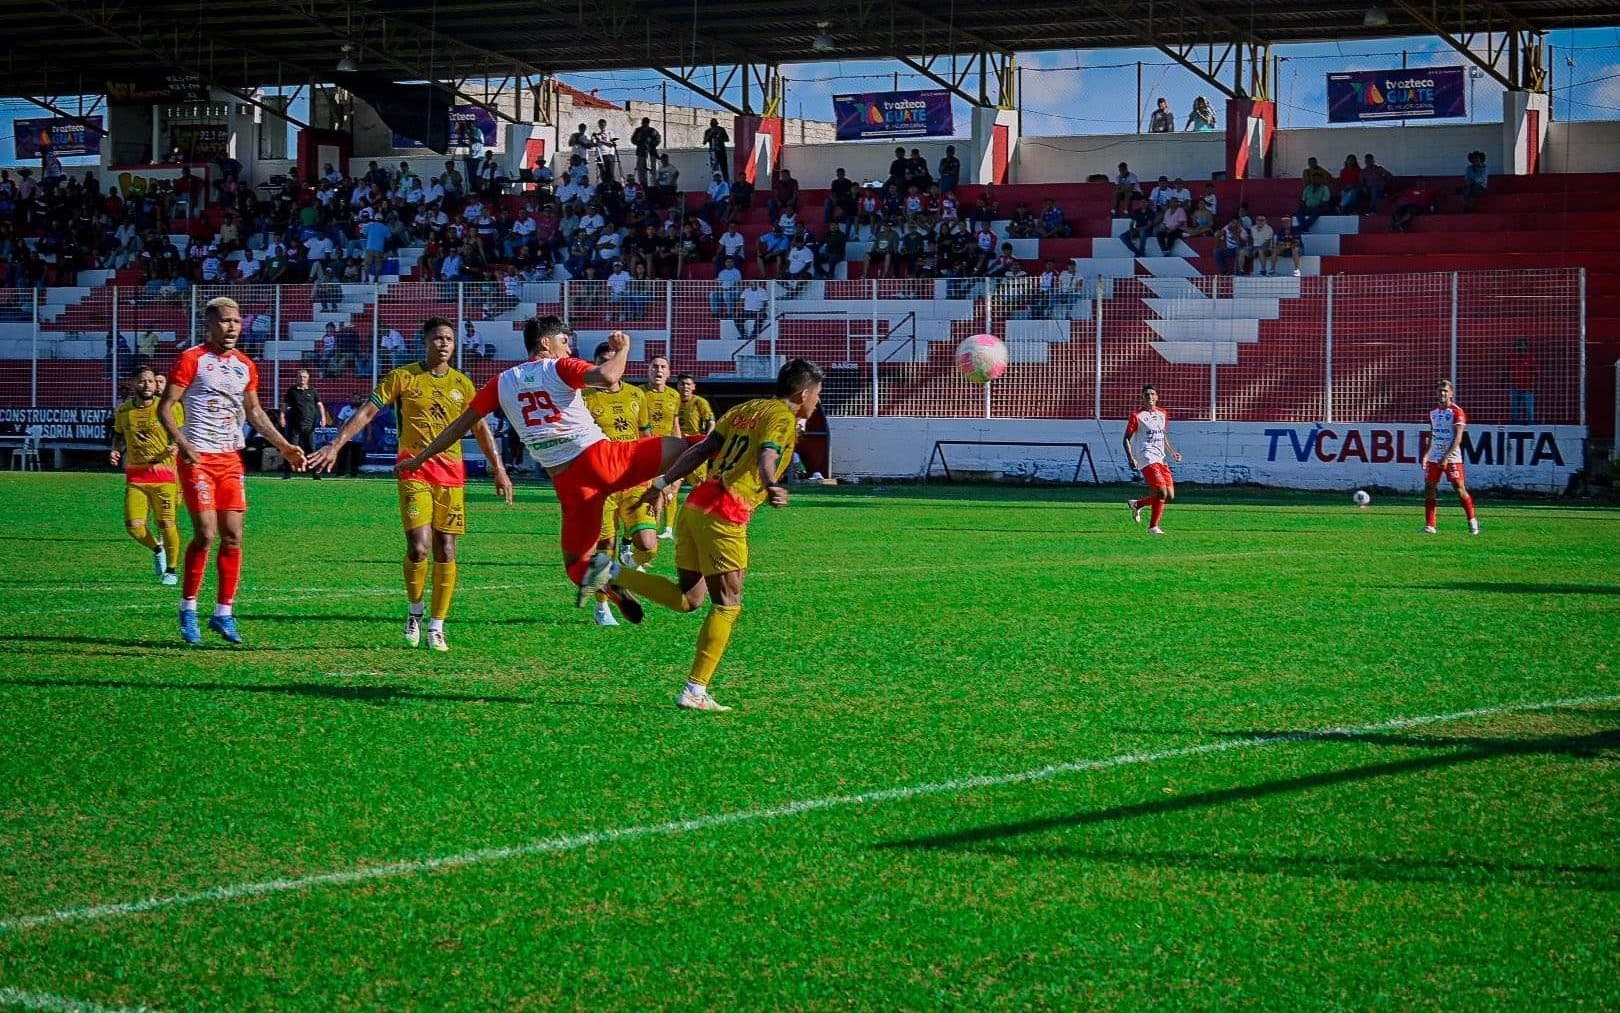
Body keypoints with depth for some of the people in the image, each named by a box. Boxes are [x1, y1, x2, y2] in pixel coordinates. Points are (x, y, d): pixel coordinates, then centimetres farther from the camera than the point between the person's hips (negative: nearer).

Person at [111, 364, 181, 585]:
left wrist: (174, 447, -19)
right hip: (135, 475, 3)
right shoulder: (123, 411, 8)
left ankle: (171, 571, 12)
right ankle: (157, 549, 23)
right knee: (133, 526, -9)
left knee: (166, 523, -7)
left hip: (163, 474, -3)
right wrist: (115, 451, 4)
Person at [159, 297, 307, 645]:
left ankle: (223, 613, 10)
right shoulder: (192, 359, -6)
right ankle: (188, 609, 3)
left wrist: (283, 446, 15)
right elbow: (165, 408, -8)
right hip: (198, 458, -6)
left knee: (233, 536, 2)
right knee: (206, 534, -12)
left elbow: (254, 412, 23)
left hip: (231, 459, 6)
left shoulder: (245, 366, 12)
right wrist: (183, 444, -22)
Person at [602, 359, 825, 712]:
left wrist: (664, 482, 18)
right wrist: (771, 487, -42)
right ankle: (695, 691, -5)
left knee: (688, 598, 17)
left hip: (696, 504, 8)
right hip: (725, 515, -8)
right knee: (727, 604, -2)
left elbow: (701, 449, 17)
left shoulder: (745, 410, 20)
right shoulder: (783, 418, -4)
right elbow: (766, 455, -24)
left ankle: (616, 576, 8)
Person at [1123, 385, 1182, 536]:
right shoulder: (1136, 416, -2)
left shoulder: (1163, 414, 17)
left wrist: (1172, 452, 15)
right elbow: (1127, 438, -2)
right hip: (1147, 459, -7)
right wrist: (1131, 458, -15)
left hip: (1160, 459, 7)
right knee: (1162, 492, -18)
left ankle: (1137, 504, 21)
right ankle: (1153, 527, -1)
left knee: (1170, 495, 2)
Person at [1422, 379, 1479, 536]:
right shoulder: (1433, 412, 12)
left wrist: (1446, 457, -20)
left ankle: (1472, 520, 10)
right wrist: (1426, 454, 11)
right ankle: (1429, 525, 3)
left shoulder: (1456, 412, -7)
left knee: (1460, 488, -6)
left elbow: (1458, 438, -13)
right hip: (1434, 457, 6)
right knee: (1429, 489, -1)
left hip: (1452, 457, -6)